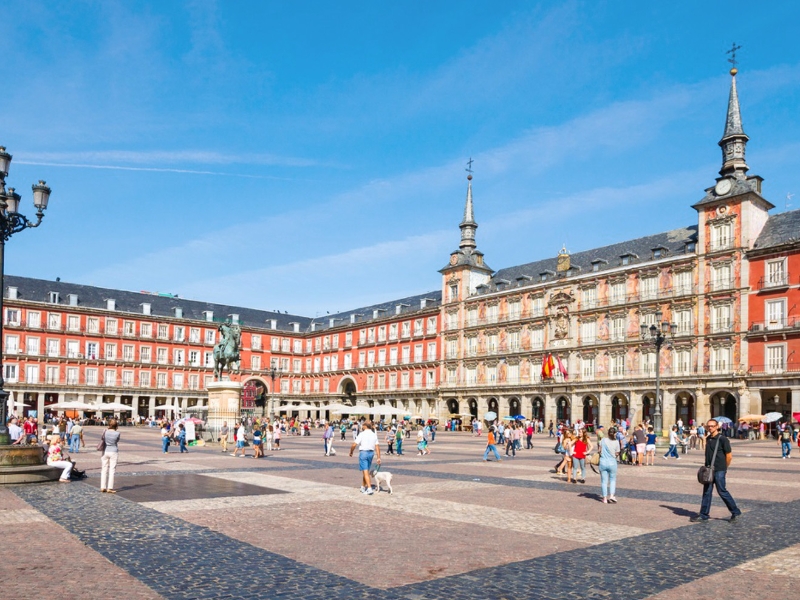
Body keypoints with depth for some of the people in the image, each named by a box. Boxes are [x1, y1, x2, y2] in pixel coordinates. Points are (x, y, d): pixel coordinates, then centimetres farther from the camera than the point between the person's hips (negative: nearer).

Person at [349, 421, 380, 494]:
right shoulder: (374, 435, 6)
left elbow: (354, 445, -12)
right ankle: (363, 487, 28)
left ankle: (369, 488, -13)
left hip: (363, 452, -6)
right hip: (371, 453, 6)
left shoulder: (362, 434, -10)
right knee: (366, 470, 18)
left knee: (365, 471, -5)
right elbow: (377, 447, 2)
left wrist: (351, 452, 4)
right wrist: (378, 457, 3)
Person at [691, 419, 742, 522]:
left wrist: (724, 468, 0)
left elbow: (729, 456, -8)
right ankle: (704, 514, 12)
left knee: (722, 491, -2)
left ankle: (735, 511, 15)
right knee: (707, 492, 7)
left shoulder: (723, 439, -11)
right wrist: (707, 466, 12)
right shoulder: (708, 439, 10)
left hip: (719, 471, -7)